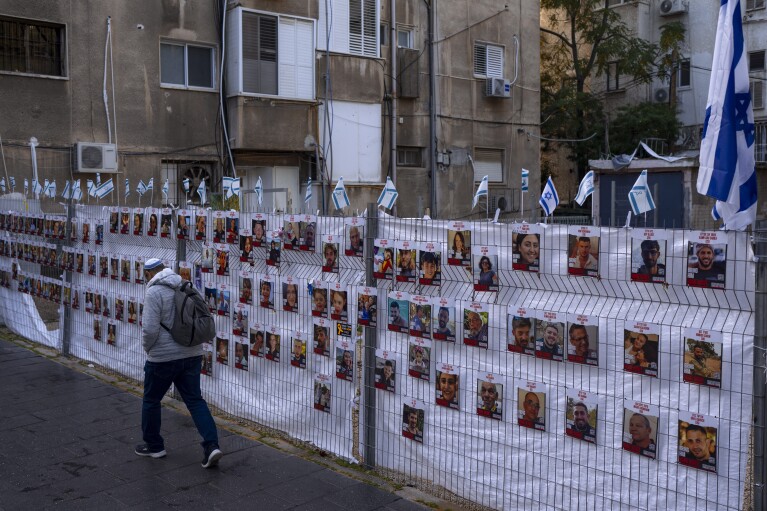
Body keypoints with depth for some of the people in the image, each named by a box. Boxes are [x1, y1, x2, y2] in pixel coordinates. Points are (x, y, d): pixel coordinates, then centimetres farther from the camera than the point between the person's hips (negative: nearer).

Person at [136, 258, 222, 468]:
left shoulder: (154, 292, -12)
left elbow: (150, 329, -18)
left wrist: (147, 347, 1)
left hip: (163, 357, -6)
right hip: (192, 354, 6)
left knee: (151, 400, 15)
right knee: (195, 399, 8)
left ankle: (153, 445, 28)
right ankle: (211, 445, -4)